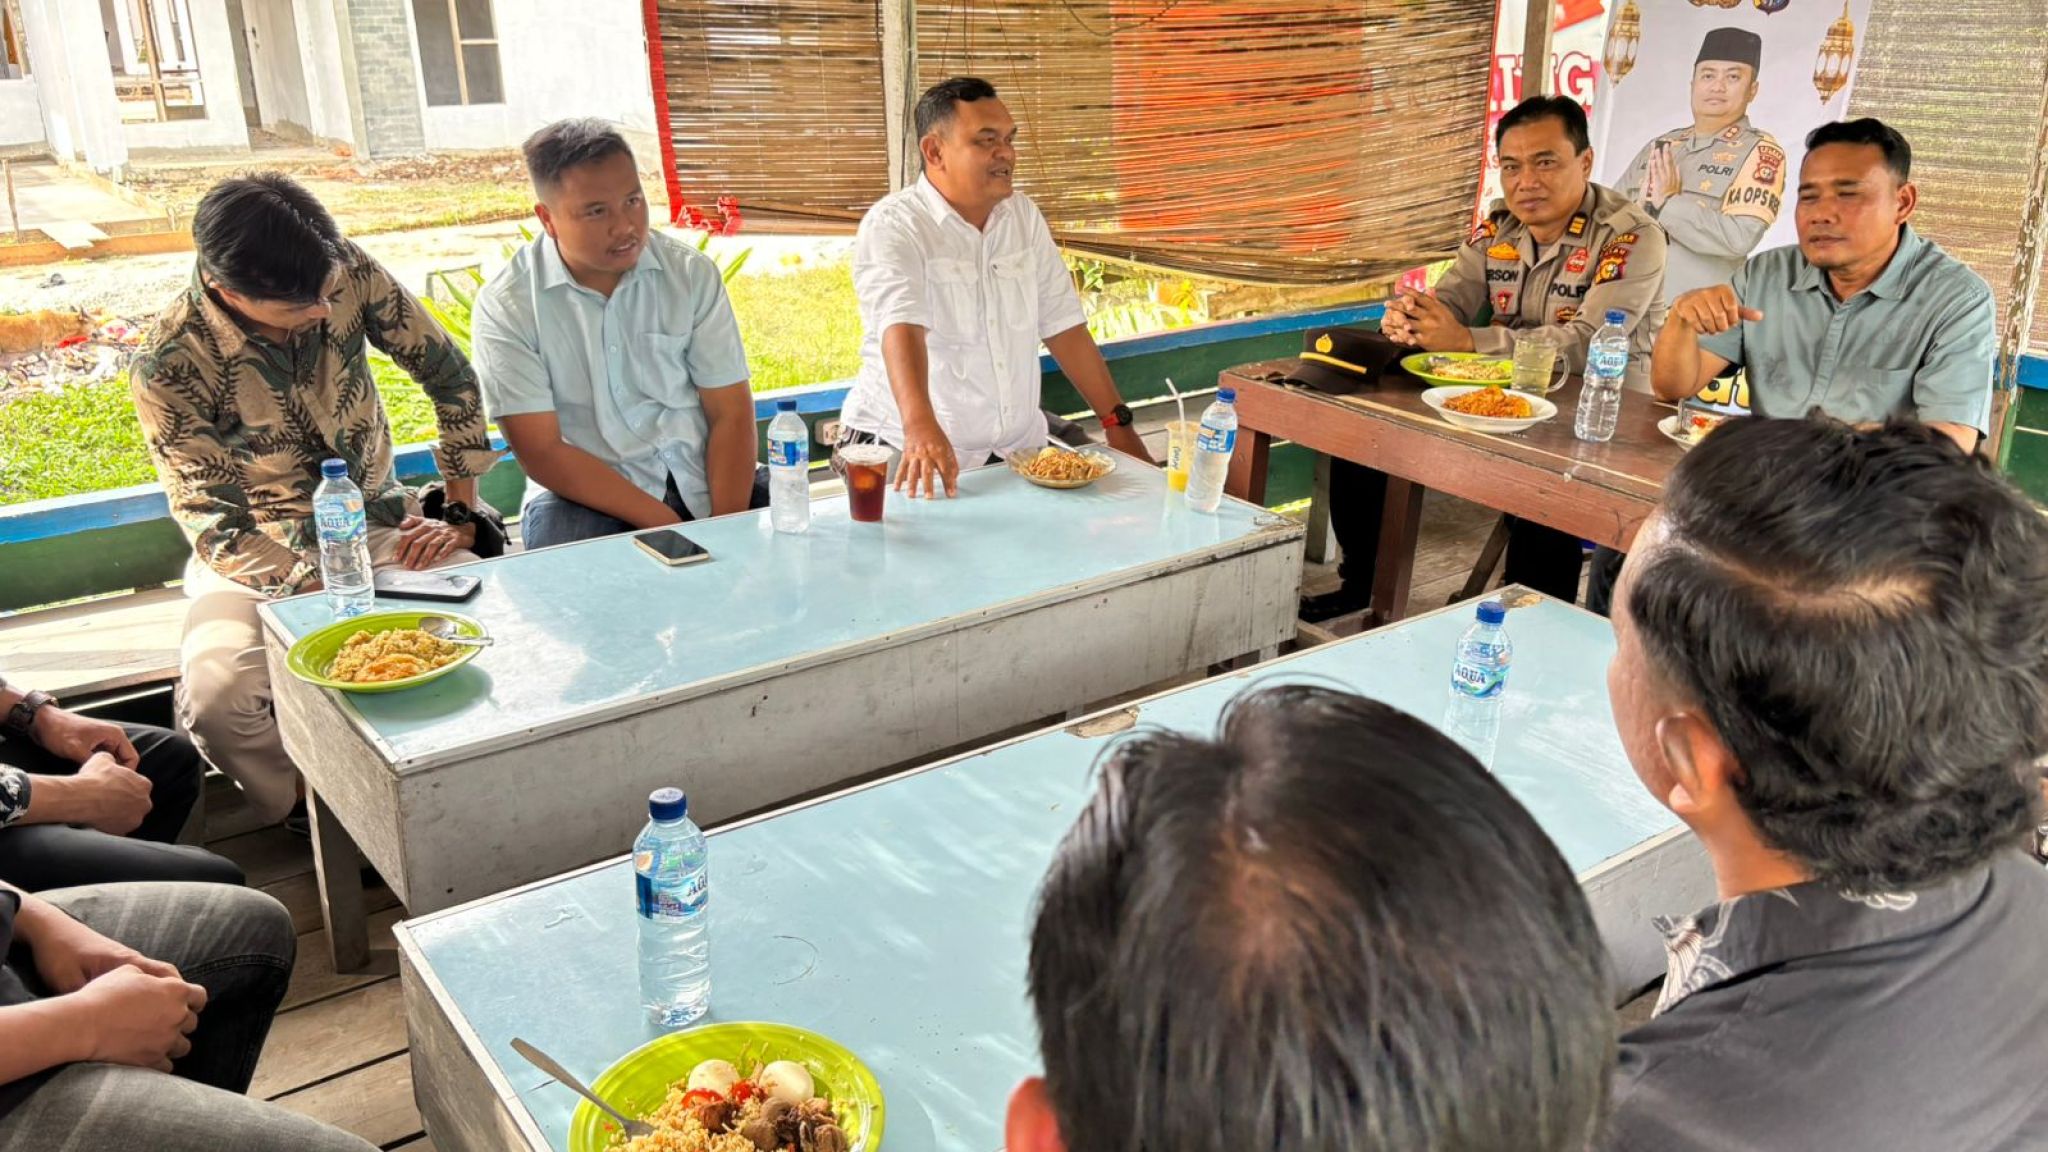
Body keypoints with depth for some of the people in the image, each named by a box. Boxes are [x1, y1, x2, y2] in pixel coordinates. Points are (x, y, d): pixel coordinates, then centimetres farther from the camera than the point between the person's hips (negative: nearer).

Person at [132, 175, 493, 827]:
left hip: (379, 525, 2)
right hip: (261, 554, -2)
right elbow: (214, 526, -18)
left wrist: (461, 513, -3)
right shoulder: (170, 366, -20)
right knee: (216, 695, -32)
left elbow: (448, 375, -1)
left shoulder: (347, 270, -13)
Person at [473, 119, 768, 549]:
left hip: (702, 477, 3)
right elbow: (543, 454, -10)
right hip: (587, 494, -2)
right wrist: (669, 529, -19)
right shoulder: (505, 306, -7)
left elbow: (731, 415, -1)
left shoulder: (692, 272, 0)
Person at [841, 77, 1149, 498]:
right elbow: (902, 328, -27)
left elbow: (1062, 324, 10)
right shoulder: (892, 227, -11)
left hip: (1018, 449, 5)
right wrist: (921, 427, -44)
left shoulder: (1024, 215, 9)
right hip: (913, 454, -5)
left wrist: (1117, 423, 4)